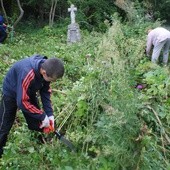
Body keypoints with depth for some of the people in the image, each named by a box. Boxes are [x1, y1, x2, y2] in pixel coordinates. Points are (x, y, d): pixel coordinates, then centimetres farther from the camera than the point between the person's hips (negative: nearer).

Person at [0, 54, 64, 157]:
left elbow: (46, 91, -9)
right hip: (11, 94, -6)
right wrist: (43, 116, -29)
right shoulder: (27, 74, -44)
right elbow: (22, 102, -37)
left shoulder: (47, 69, -23)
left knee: (37, 125, 8)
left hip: (29, 92, 6)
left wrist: (50, 114, -16)